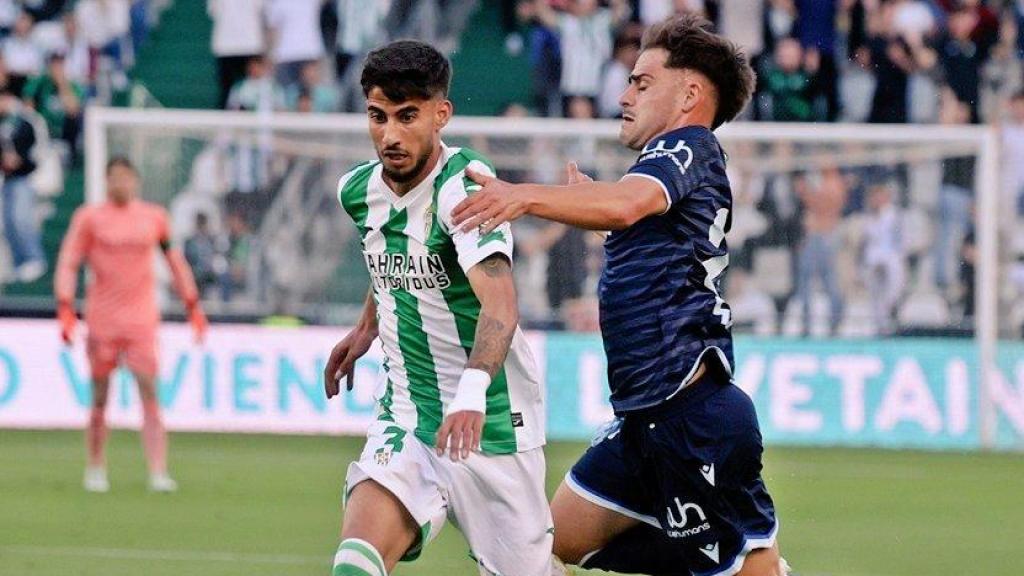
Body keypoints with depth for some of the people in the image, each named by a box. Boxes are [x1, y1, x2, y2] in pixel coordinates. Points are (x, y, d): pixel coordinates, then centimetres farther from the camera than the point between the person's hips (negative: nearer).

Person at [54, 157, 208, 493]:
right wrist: (65, 310, -12)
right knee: (99, 399, 3)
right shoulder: (89, 218, 2)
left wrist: (193, 306, 16)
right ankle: (96, 471, 16)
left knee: (150, 395, -9)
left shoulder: (154, 218, 9)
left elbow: (175, 261, 18)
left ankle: (158, 473, -15)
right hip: (102, 320, -1)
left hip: (142, 319, 1)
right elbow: (68, 264, 0)